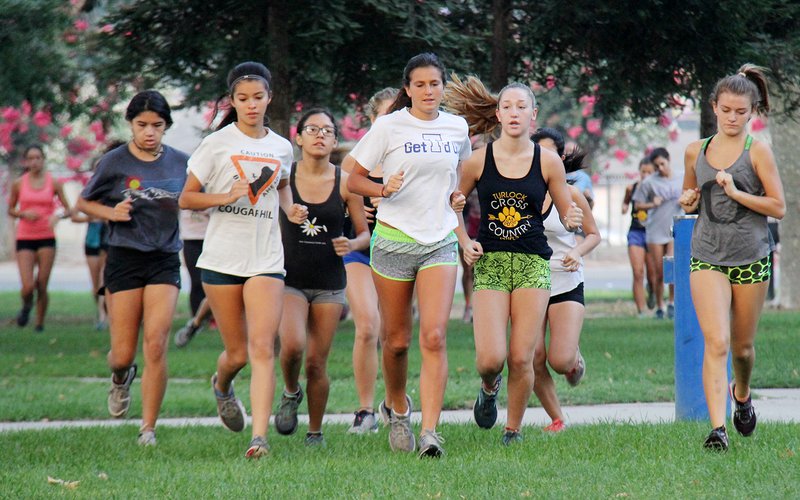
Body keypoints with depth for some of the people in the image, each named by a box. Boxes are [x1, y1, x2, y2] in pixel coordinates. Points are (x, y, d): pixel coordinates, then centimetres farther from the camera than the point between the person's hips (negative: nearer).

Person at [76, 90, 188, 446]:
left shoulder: (180, 163, 4)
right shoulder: (114, 163, -3)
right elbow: (84, 203, 8)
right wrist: (111, 212, -11)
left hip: (165, 260, 1)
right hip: (124, 259, -1)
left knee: (156, 344, -12)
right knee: (123, 354, 0)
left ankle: (148, 429, -4)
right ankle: (121, 376, 39)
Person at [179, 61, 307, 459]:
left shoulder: (281, 147, 9)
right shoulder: (217, 144, -1)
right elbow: (187, 198, 0)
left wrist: (290, 207, 9)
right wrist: (227, 196, -16)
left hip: (266, 259, 2)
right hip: (222, 257, -2)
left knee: (262, 348, -14)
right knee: (237, 353, 6)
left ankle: (259, 436, -19)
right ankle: (221, 385, 42)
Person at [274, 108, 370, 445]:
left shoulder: (345, 183, -1)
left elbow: (365, 233, 6)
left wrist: (351, 245, -15)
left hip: (329, 283, 1)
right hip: (289, 279, -1)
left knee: (317, 363, 1)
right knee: (292, 345, -24)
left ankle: (315, 432, 19)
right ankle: (291, 393, 8)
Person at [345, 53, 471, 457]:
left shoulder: (457, 128, 7)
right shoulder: (388, 127, -4)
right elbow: (354, 180, 0)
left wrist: (455, 193, 11)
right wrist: (384, 189, -17)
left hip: (440, 242, 2)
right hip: (394, 240, -2)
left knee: (435, 337, -14)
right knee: (396, 340, 7)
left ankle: (430, 431, -17)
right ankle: (397, 408, 35)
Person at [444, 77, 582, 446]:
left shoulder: (547, 161, 2)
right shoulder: (478, 160, 1)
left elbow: (567, 214, 10)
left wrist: (572, 220, -12)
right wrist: (465, 243, 0)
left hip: (533, 263, 0)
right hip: (490, 263, 0)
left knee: (521, 359, -4)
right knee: (491, 358, -12)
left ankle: (514, 429, 16)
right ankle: (489, 388, 24)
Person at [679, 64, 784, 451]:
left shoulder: (757, 151, -2)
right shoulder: (696, 151, 8)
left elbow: (779, 208, -6)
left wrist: (737, 193, -16)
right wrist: (688, 201, 1)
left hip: (751, 258, -1)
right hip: (707, 257, 1)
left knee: (742, 346, 13)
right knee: (716, 343, -15)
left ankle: (741, 393, 46)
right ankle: (717, 428, -20)